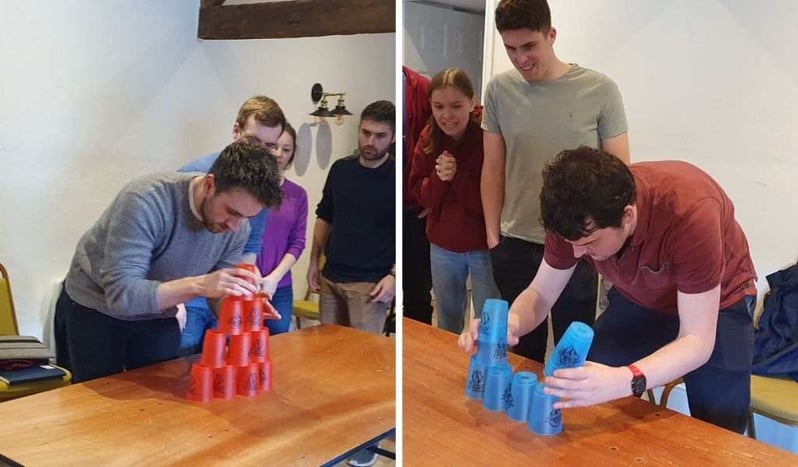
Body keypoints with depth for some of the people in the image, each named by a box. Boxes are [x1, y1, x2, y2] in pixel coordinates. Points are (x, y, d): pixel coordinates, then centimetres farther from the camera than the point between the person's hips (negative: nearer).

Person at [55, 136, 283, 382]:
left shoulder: (237, 228, -17)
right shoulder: (147, 201, -34)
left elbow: (220, 299, -7)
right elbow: (121, 295, -38)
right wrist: (198, 285, -50)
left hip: (157, 318, 4)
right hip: (95, 310, -4)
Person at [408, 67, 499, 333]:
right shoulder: (429, 137, -4)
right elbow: (420, 195, -3)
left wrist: (457, 175, -29)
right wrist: (439, 178, -22)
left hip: (485, 246, -5)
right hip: (442, 245, 5)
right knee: (446, 321, 22)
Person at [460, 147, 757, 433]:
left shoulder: (689, 212, -39)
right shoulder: (577, 217, -25)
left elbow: (697, 341, -37)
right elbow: (540, 293, -13)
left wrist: (624, 381, -54)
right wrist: (507, 324, -36)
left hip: (716, 305, -3)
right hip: (638, 299, 4)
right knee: (593, 417, 0)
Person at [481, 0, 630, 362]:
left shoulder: (600, 91, -8)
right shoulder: (499, 90, -1)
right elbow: (493, 168, 6)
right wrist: (492, 235, 5)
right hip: (515, 247, 2)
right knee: (523, 351, 17)